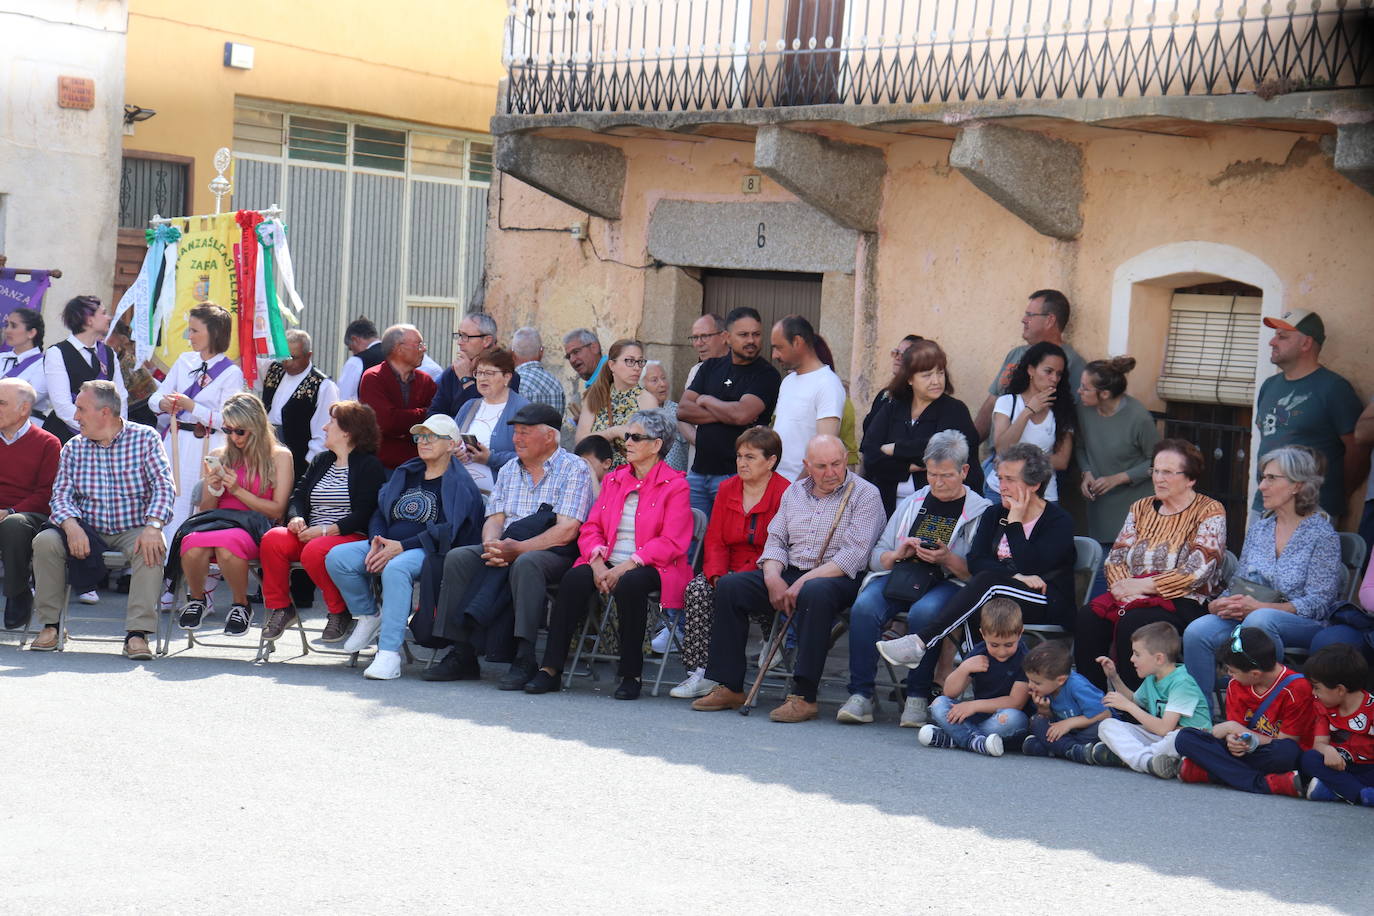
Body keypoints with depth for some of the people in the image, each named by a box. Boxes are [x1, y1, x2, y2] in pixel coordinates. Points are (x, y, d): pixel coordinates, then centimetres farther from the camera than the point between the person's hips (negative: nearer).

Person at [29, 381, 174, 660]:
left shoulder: (145, 438, -2)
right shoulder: (73, 448, 8)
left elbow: (163, 486, -11)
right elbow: (61, 495, 1)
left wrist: (152, 527, -28)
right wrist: (72, 526, -21)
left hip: (133, 530, -3)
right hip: (88, 532, 3)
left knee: (153, 547, -35)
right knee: (45, 541, -23)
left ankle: (137, 633, -35)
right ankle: (50, 625, -11)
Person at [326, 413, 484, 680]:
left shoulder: (459, 484, 0)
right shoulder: (406, 473, 22)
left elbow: (446, 530, -11)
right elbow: (380, 512, 20)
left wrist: (402, 547, -20)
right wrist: (376, 542, -3)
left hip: (427, 550, -7)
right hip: (387, 545, 7)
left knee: (396, 568, -40)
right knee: (337, 558, -16)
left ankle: (389, 653, -42)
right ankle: (368, 616, 5)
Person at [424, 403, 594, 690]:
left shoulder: (574, 469, -2)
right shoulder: (509, 470, 20)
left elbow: (566, 531, -14)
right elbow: (494, 519, 11)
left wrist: (518, 548, -22)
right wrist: (491, 545, -13)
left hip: (554, 554, -6)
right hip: (507, 549, 6)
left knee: (525, 563, -38)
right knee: (458, 557, -18)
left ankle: (524, 659, -34)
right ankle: (461, 654, -19)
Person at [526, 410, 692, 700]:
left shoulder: (675, 485, 0)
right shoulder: (613, 480, 19)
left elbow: (672, 543, -10)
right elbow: (590, 528, 14)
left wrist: (627, 566, -19)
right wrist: (597, 560, -8)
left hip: (652, 568, -5)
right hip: (607, 564, 5)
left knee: (629, 585, -37)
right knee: (574, 579, -26)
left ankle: (631, 674, -24)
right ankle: (550, 669, -26)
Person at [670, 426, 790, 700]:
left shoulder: (785, 493, -7)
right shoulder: (727, 489, 13)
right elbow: (715, 540, 10)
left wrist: (741, 576, -21)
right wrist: (717, 575, -10)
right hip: (729, 572, 5)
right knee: (697, 589, -24)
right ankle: (698, 673, -27)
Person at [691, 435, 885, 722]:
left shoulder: (865, 495, -3)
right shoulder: (794, 492, 16)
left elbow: (853, 554, -13)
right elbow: (775, 540, 13)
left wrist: (803, 582, -20)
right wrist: (773, 578, -10)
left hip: (838, 578, -6)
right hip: (789, 573, 6)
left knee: (815, 593, -40)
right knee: (729, 586, -13)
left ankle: (804, 696, -36)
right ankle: (728, 686, -11)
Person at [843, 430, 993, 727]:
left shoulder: (981, 511, 8)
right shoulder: (912, 503, 20)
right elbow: (876, 555, 18)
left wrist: (948, 559, -16)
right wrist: (897, 554, -4)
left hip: (950, 583, -3)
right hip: (901, 575, 4)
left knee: (924, 612, -38)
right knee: (864, 607, -29)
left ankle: (917, 697, -26)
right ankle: (860, 695, -26)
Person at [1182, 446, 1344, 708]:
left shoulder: (1322, 535, -3)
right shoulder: (1259, 528, 16)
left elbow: (1318, 603, -11)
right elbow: (1238, 584, 17)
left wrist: (1258, 607, -22)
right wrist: (1219, 604, -8)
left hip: (1305, 625, -5)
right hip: (1246, 616, 5)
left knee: (1259, 620, -40)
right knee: (1197, 632, -24)